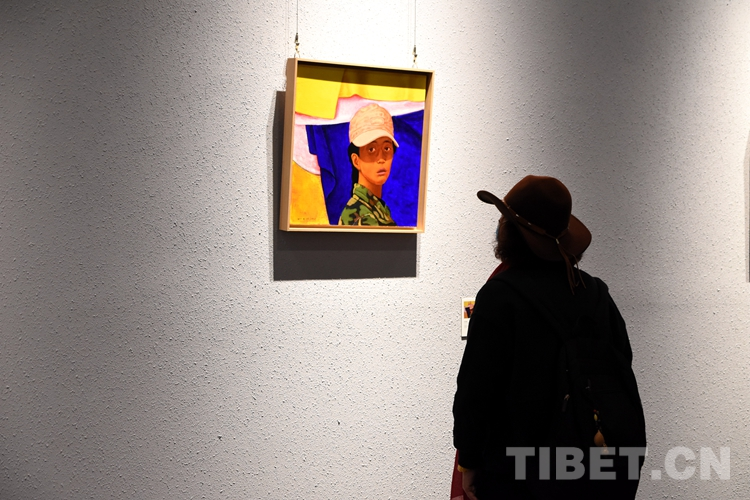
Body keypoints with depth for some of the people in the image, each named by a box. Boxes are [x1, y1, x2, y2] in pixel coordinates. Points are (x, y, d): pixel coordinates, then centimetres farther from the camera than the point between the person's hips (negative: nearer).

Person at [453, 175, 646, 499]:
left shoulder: (499, 295, -15)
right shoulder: (595, 291, 1)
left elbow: (476, 387, -14)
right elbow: (623, 371, 6)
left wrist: (469, 463, -4)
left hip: (522, 472, -5)